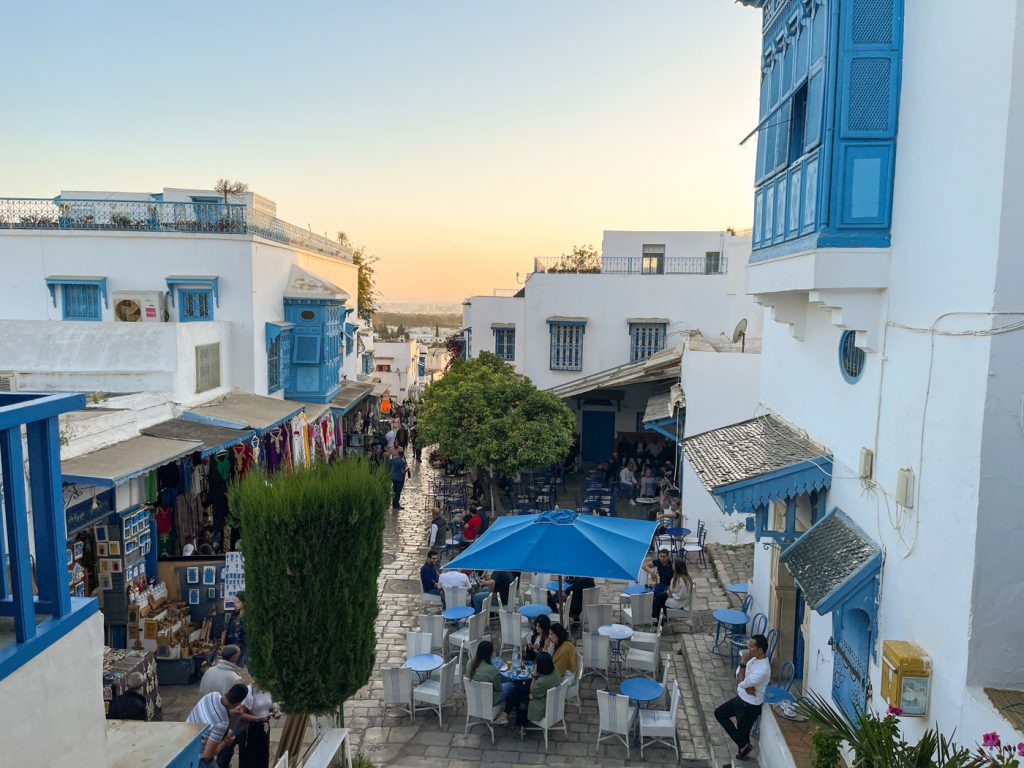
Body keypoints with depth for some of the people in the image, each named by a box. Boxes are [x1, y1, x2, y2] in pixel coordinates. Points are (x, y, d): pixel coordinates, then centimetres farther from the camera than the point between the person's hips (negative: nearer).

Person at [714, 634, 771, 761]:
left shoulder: (762, 670, -33)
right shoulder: (754, 658, -6)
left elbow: (741, 683, -29)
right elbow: (738, 673, 2)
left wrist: (743, 663, -27)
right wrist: (747, 685, -17)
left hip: (750, 705, -9)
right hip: (740, 698, 9)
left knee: (742, 732, 9)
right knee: (719, 713, 14)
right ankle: (743, 746, 22)